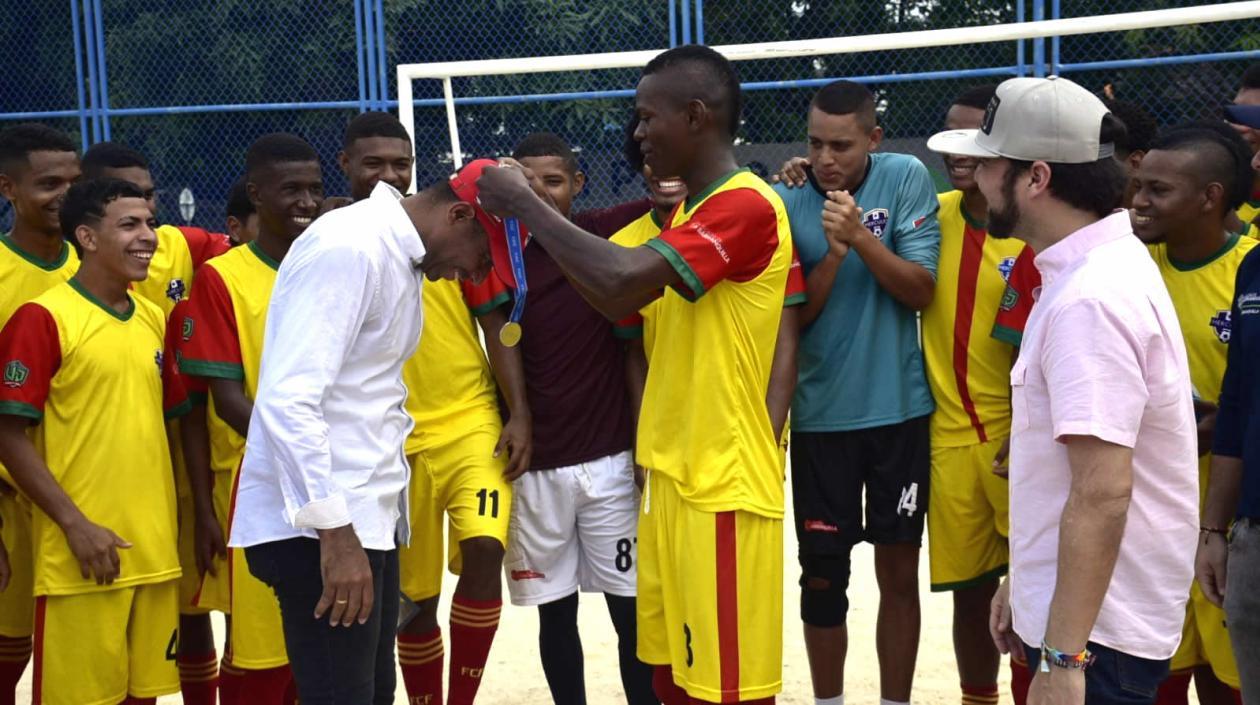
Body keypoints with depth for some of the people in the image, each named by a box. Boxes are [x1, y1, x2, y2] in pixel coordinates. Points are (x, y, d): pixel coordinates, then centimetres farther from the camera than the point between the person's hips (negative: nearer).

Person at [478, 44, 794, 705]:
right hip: (673, 477, 9)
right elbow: (624, 303, 17)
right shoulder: (689, 211, 16)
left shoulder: (746, 207, -17)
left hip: (723, 488, -9)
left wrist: (524, 203, -15)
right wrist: (532, 212, 8)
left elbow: (623, 282, -28)